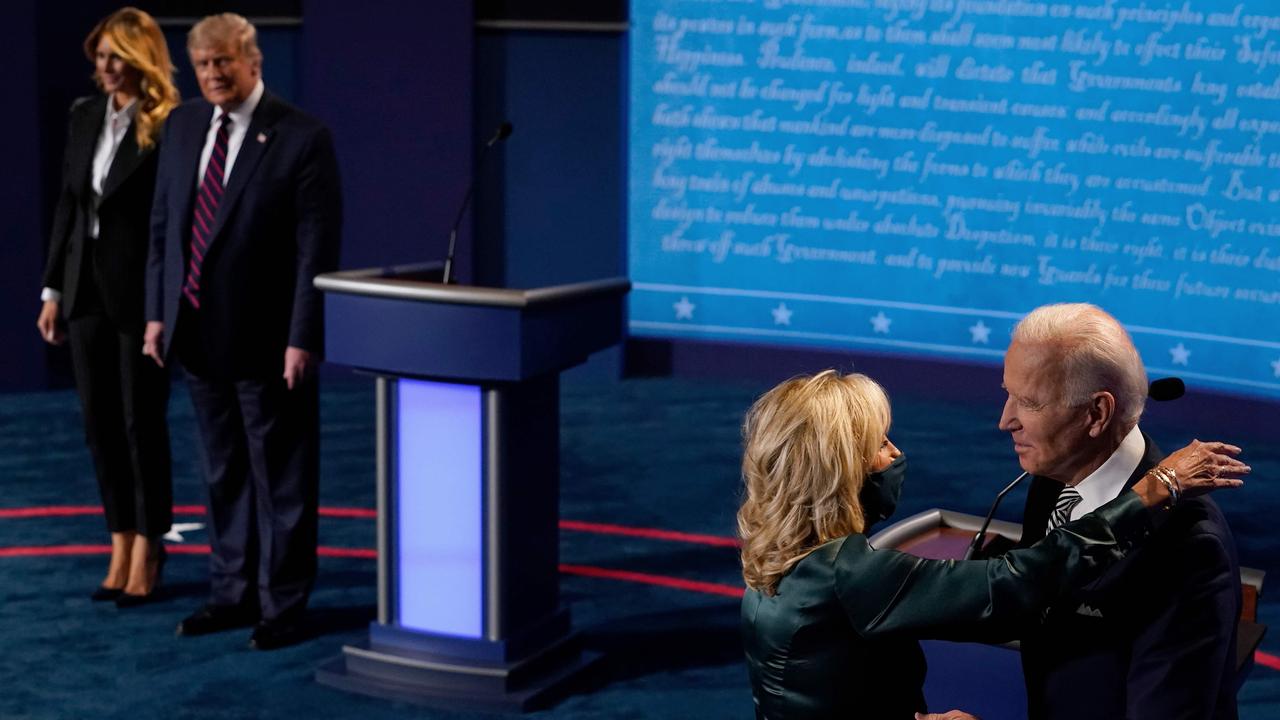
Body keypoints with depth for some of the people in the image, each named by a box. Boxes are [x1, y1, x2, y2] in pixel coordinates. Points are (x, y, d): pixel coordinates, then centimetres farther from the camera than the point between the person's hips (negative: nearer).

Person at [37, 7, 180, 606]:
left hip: (140, 292, -6)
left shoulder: (169, 127, -11)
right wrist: (52, 288, 10)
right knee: (100, 422, 9)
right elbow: (67, 204, 12)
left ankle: (147, 552, 15)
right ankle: (121, 548, 19)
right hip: (86, 288, 6)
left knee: (142, 422, 3)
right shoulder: (84, 115, 8)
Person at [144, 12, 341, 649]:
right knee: (222, 474, 15)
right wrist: (158, 311, 8)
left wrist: (301, 339, -16)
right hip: (198, 332, 6)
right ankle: (233, 593, 26)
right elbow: (162, 223, 13)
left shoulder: (303, 137, -12)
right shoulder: (184, 125, 7)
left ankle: (282, 605, 15)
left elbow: (318, 248, -13)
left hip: (266, 338, -6)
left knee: (280, 478, 5)